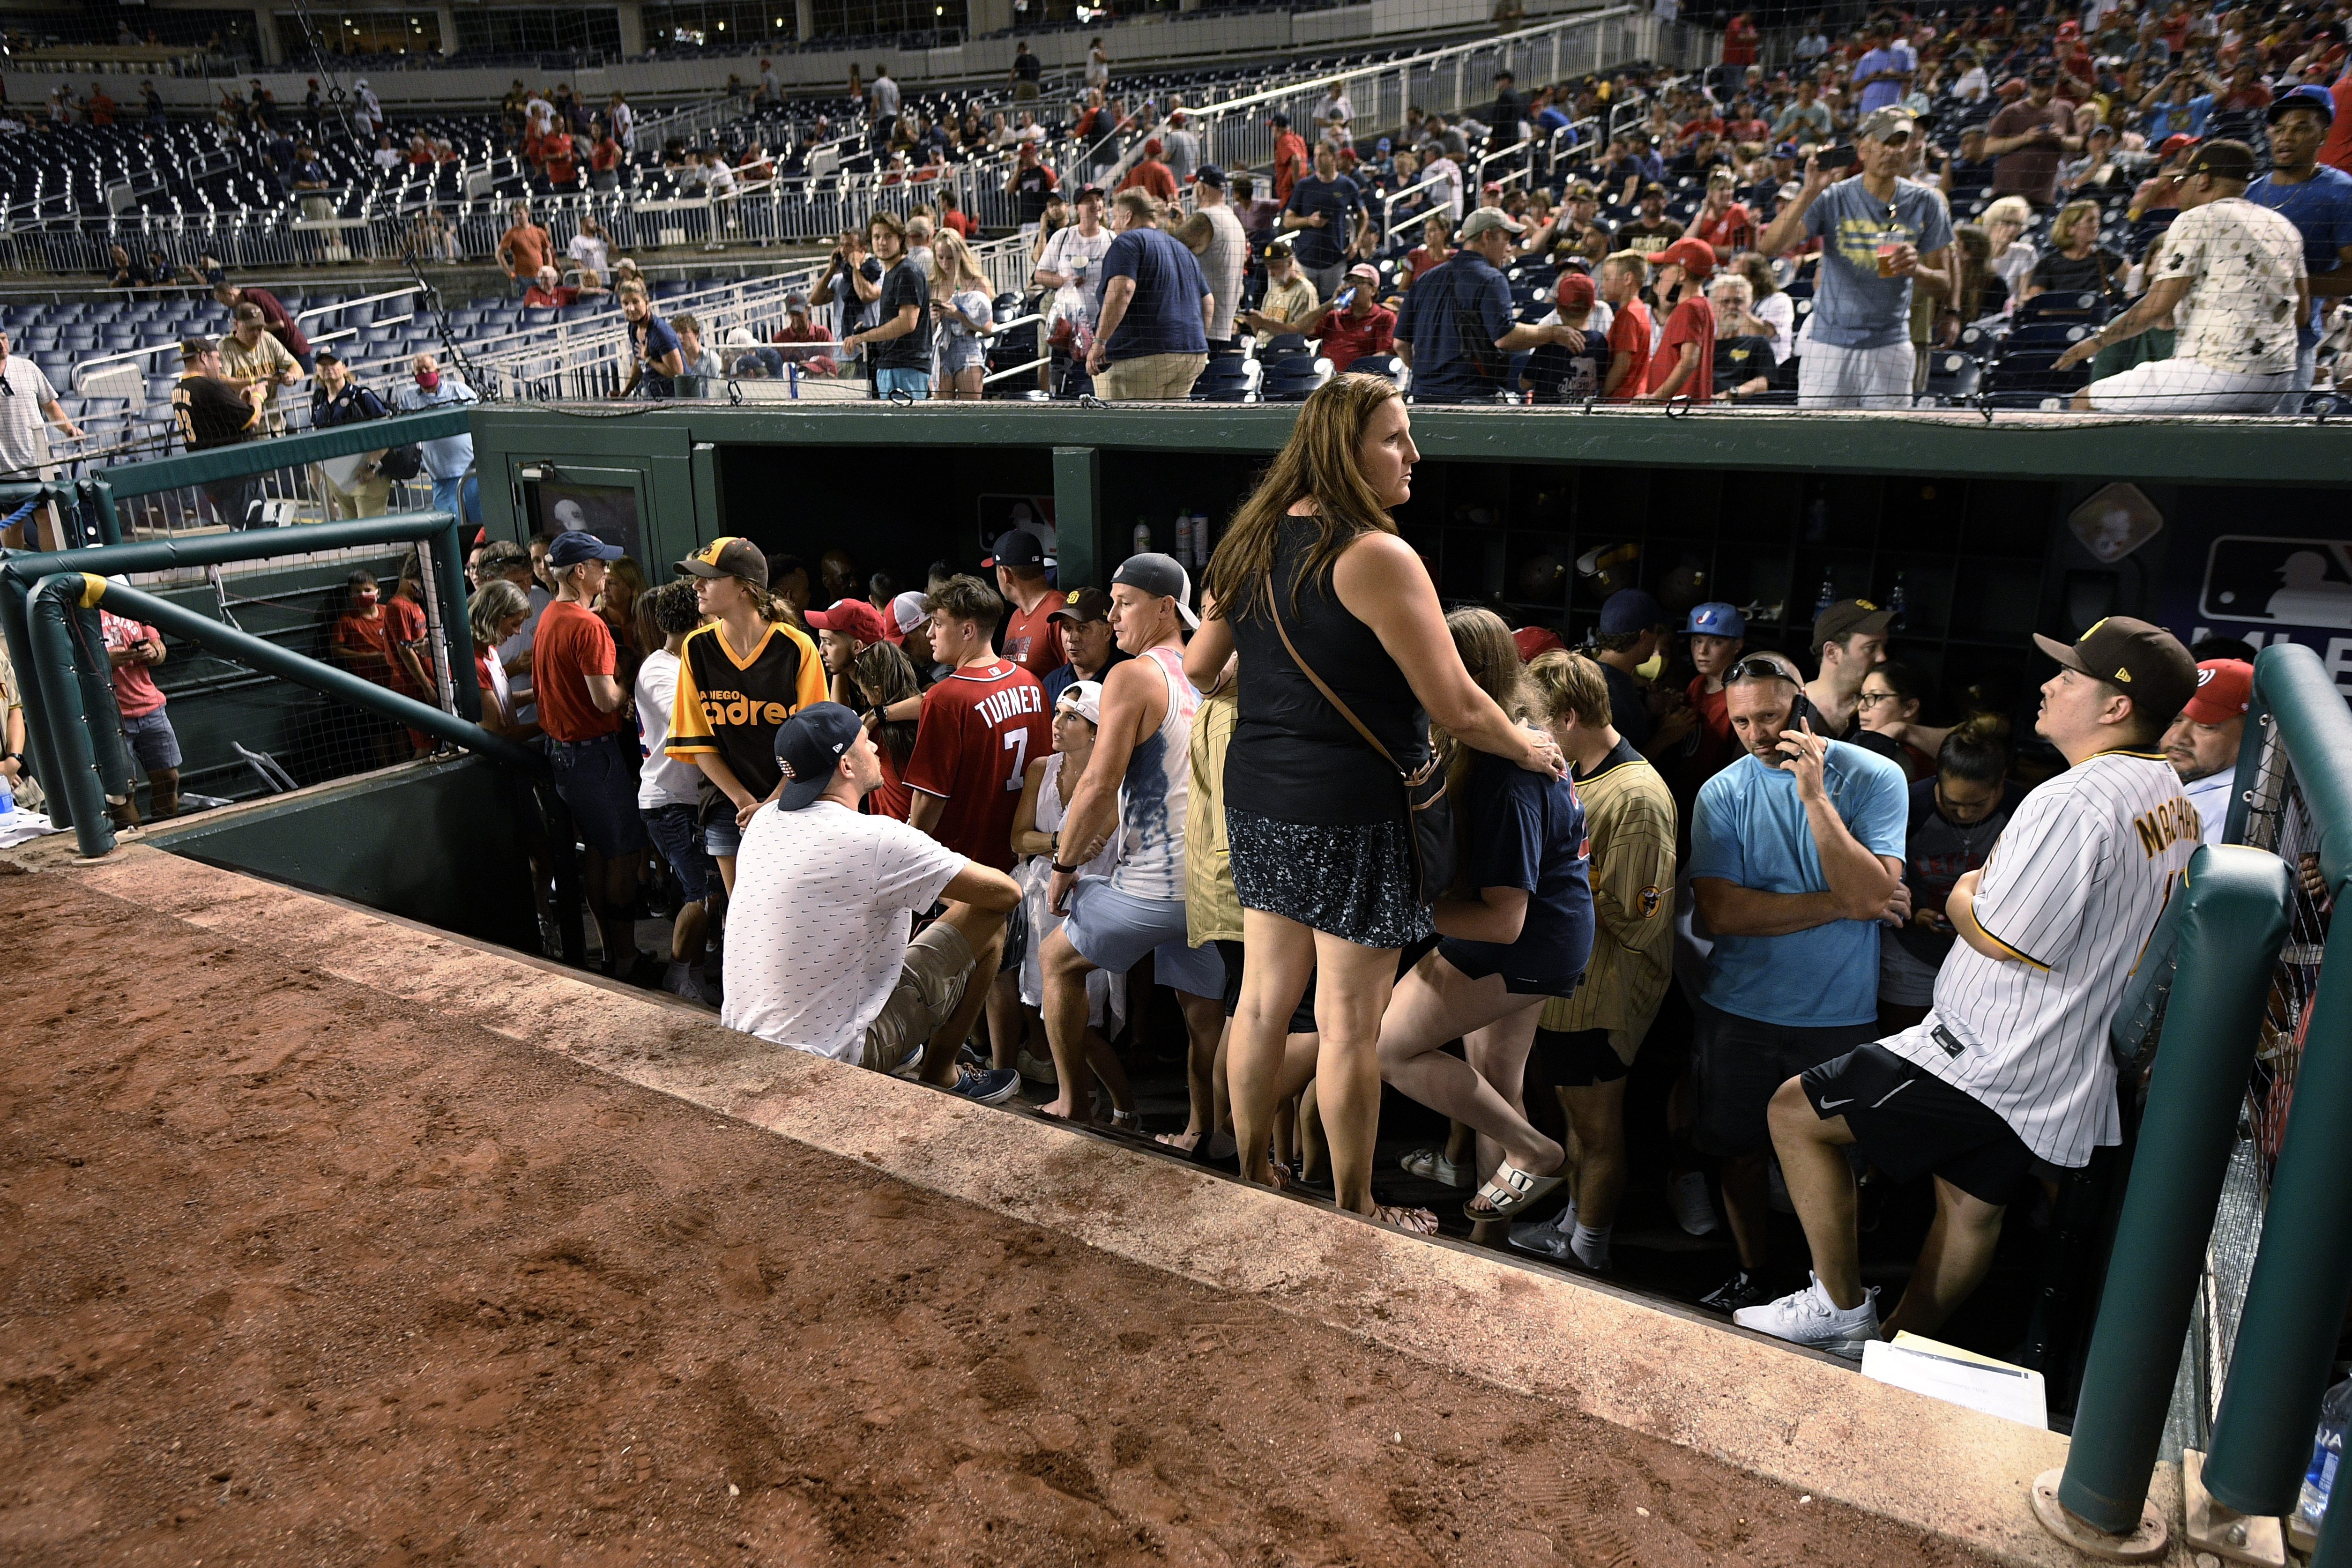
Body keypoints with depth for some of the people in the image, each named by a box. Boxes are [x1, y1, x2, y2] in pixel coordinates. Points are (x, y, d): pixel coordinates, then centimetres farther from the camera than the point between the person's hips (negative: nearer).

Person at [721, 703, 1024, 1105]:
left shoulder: (764, 820, 0)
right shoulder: (877, 840, -23)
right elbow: (1008, 893, -13)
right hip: (830, 1056, -8)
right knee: (986, 920, 0)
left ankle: (908, 1049, 34)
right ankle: (940, 1076, 18)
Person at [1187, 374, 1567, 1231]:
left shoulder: (1252, 543, 7)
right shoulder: (1376, 557, -17)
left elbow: (1195, 668, 16)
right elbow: (1456, 709, -16)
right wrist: (1531, 748, 2)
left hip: (1257, 804, 8)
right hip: (1349, 816, -7)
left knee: (1263, 998, 17)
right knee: (1349, 1023, 5)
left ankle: (1254, 1178, 32)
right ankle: (1355, 1213, 20)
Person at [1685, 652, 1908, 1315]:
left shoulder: (1874, 778, -7)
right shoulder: (1722, 793, -4)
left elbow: (1873, 893, -20)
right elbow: (1720, 911, -14)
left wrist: (1814, 794, -25)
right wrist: (1841, 904, -14)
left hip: (1840, 1016, -1)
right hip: (1739, 1011, 2)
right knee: (1741, 1151, 13)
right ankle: (1750, 1277, 35)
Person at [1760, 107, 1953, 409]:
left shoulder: (1925, 203, 3)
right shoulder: (1833, 198, -3)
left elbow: (1944, 281, 5)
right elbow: (1770, 246, -17)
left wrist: (1916, 270, -17)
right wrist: (1809, 193, -27)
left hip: (1890, 348, 2)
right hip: (1830, 344, -2)